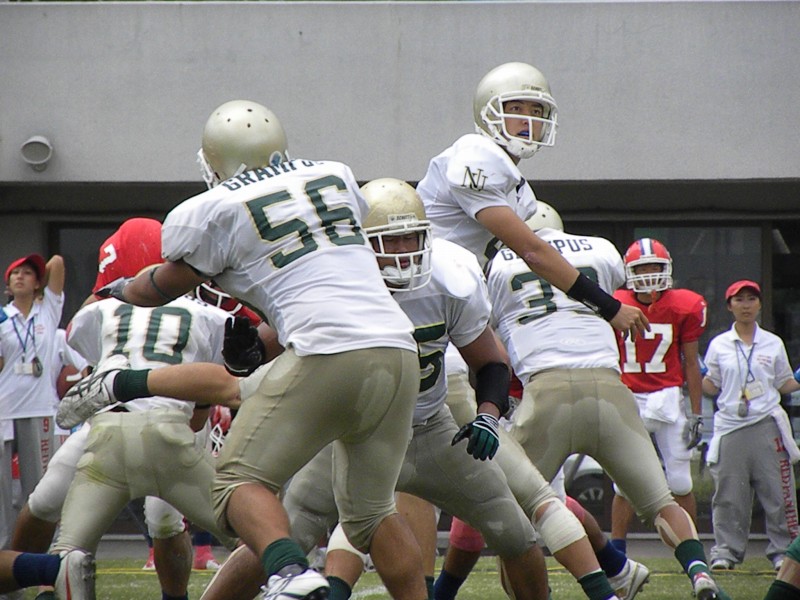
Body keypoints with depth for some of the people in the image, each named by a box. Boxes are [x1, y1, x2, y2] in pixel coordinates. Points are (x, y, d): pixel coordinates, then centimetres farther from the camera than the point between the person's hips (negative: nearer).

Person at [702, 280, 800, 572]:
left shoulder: (773, 344, 9)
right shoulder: (719, 345, 9)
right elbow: (711, 386, 13)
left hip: (767, 425, 0)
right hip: (730, 425, 0)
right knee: (729, 495, 0)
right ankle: (725, 551, 8)